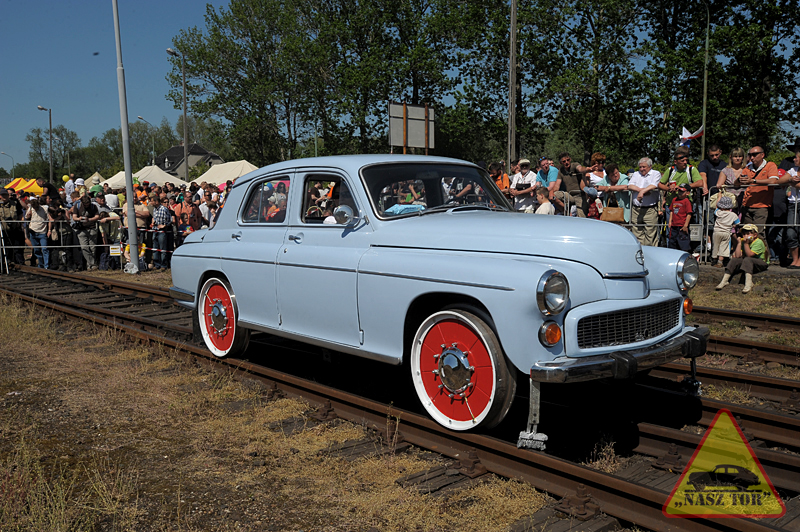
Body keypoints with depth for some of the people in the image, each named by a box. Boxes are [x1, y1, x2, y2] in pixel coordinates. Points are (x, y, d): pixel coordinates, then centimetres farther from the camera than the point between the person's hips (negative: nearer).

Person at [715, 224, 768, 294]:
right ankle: (724, 281, -16)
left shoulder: (758, 242, -15)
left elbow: (749, 255, -25)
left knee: (747, 260, -34)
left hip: (762, 263, -6)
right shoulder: (743, 241, 3)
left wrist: (746, 243, -26)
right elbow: (738, 256, -8)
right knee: (734, 260, -13)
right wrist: (739, 243, -10)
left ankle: (748, 284, -48)